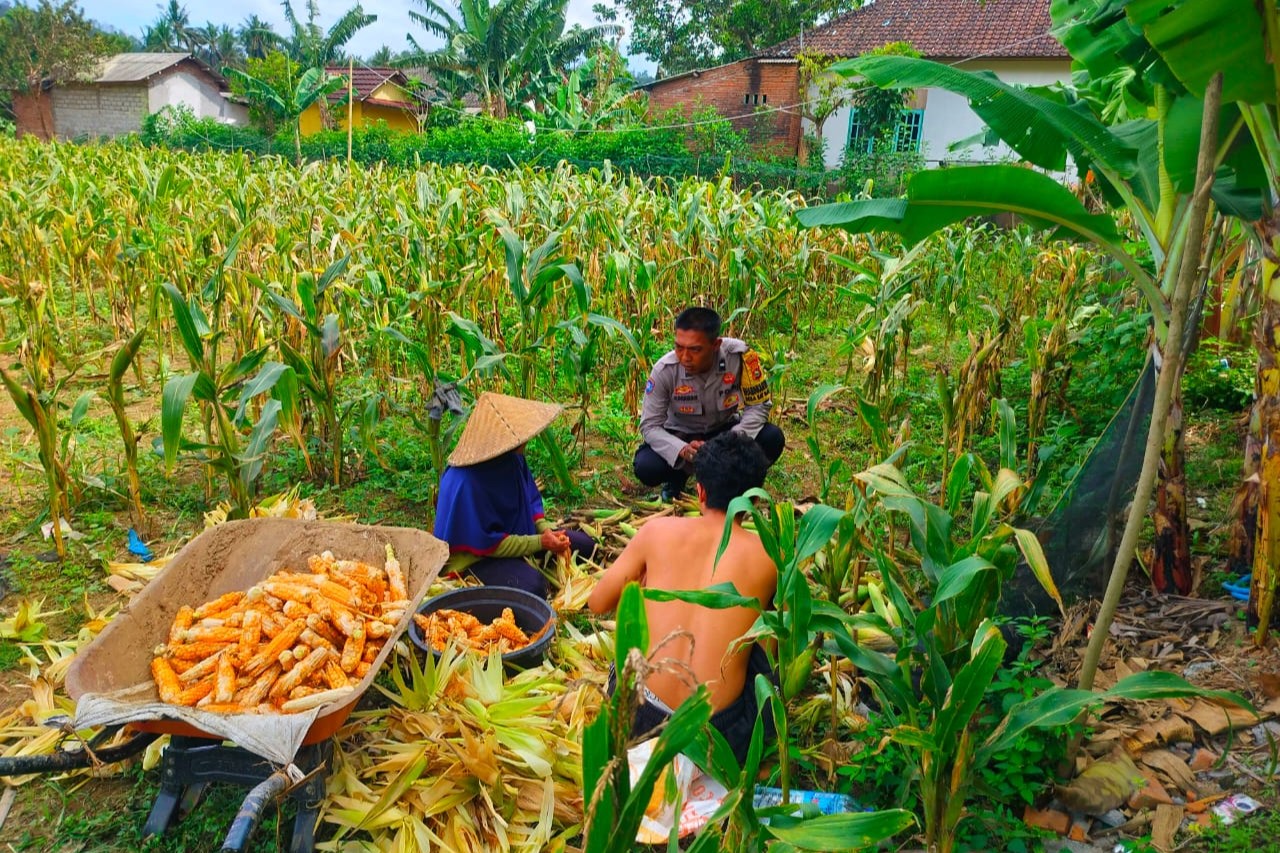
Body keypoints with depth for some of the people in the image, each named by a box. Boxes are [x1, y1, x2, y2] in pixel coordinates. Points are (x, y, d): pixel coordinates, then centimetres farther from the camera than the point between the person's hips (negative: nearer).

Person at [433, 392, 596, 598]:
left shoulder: (513, 458, -8)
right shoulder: (466, 482, -32)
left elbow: (530, 498, 9)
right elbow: (483, 542, -27)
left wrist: (545, 528, -10)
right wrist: (540, 543, -26)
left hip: (517, 532, 8)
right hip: (476, 556, -8)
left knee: (586, 546, 6)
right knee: (532, 585, -34)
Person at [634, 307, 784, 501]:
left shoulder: (739, 355, -27)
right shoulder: (664, 370, -25)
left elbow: (758, 405, -18)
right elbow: (650, 425, -19)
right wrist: (683, 450, -39)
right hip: (680, 437, -1)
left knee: (772, 439, -27)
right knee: (646, 468, -29)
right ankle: (678, 476, 8)